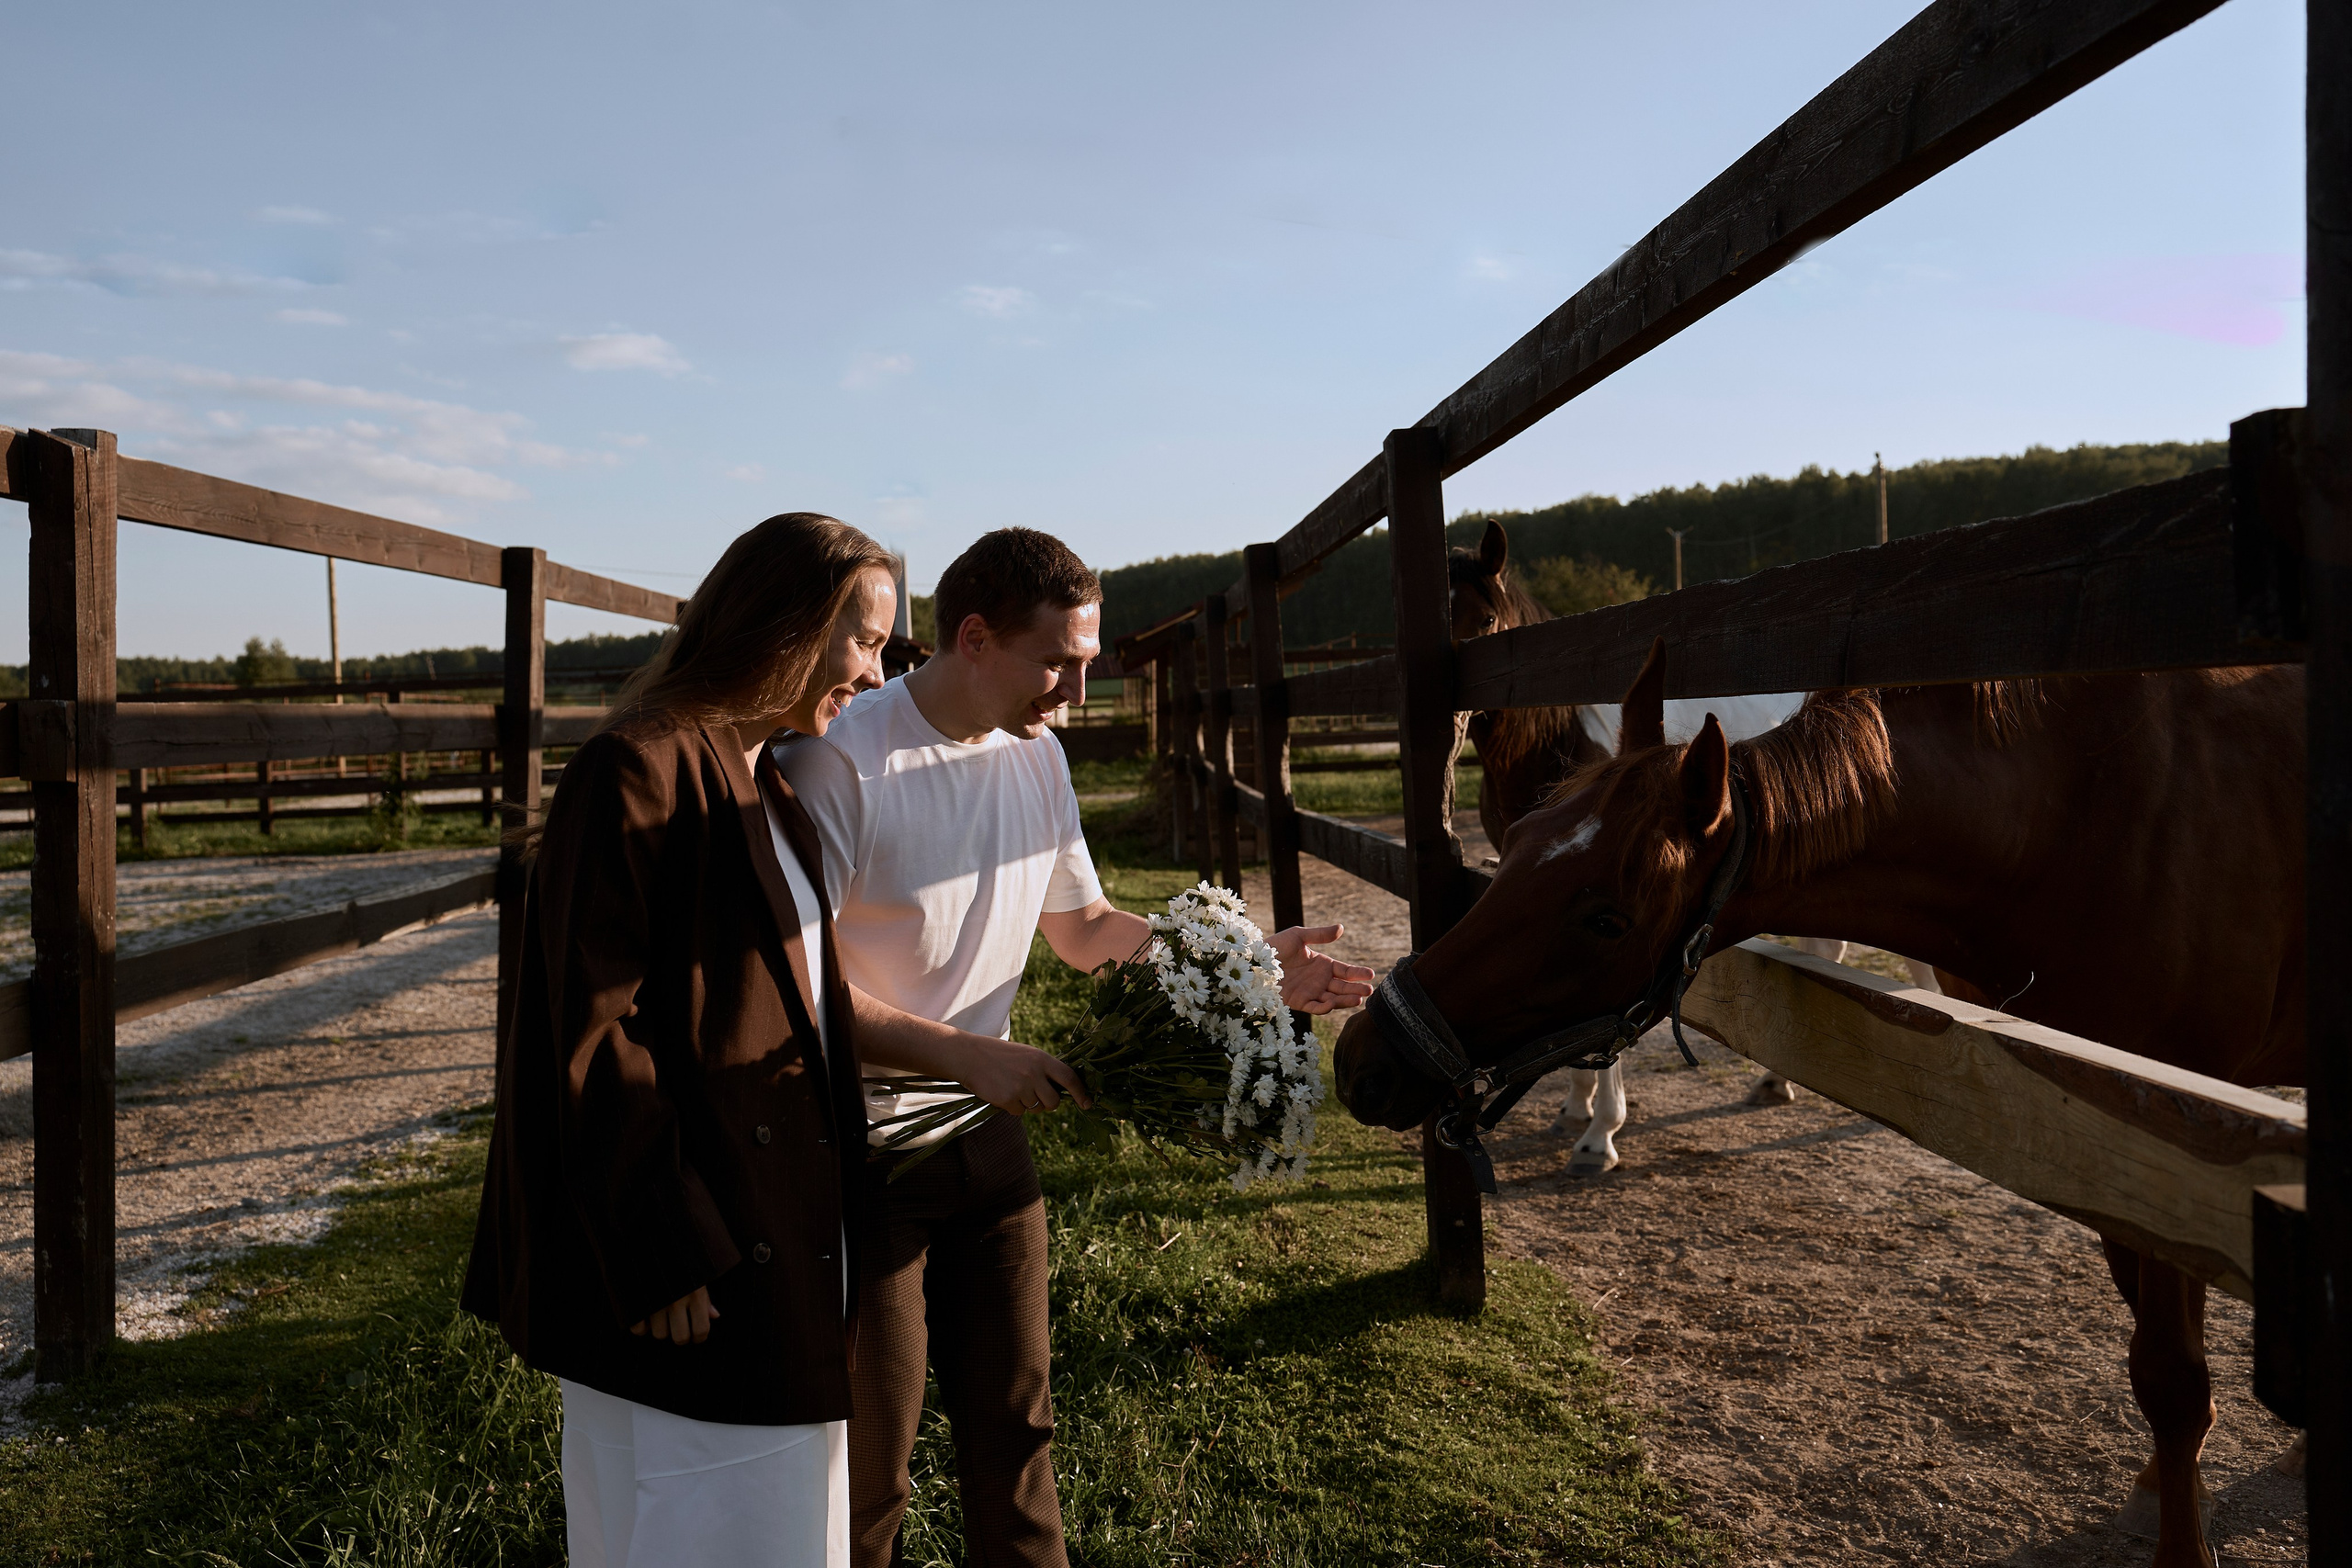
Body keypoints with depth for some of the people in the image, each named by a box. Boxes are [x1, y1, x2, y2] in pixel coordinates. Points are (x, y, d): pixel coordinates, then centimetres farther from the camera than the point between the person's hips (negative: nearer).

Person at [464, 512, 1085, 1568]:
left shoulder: (768, 795, 11)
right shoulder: (636, 773, -18)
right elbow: (594, 1032, -20)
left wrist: (967, 1056, 11)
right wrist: (668, 1262, -20)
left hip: (778, 1240, 9)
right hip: (693, 1258, -9)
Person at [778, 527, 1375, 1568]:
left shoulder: (1036, 756, 3)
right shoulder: (840, 760, -20)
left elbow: (1084, 929, 11)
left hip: (987, 1139, 6)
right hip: (864, 1155, -6)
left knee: (1014, 1420, 18)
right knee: (868, 1448, 9)